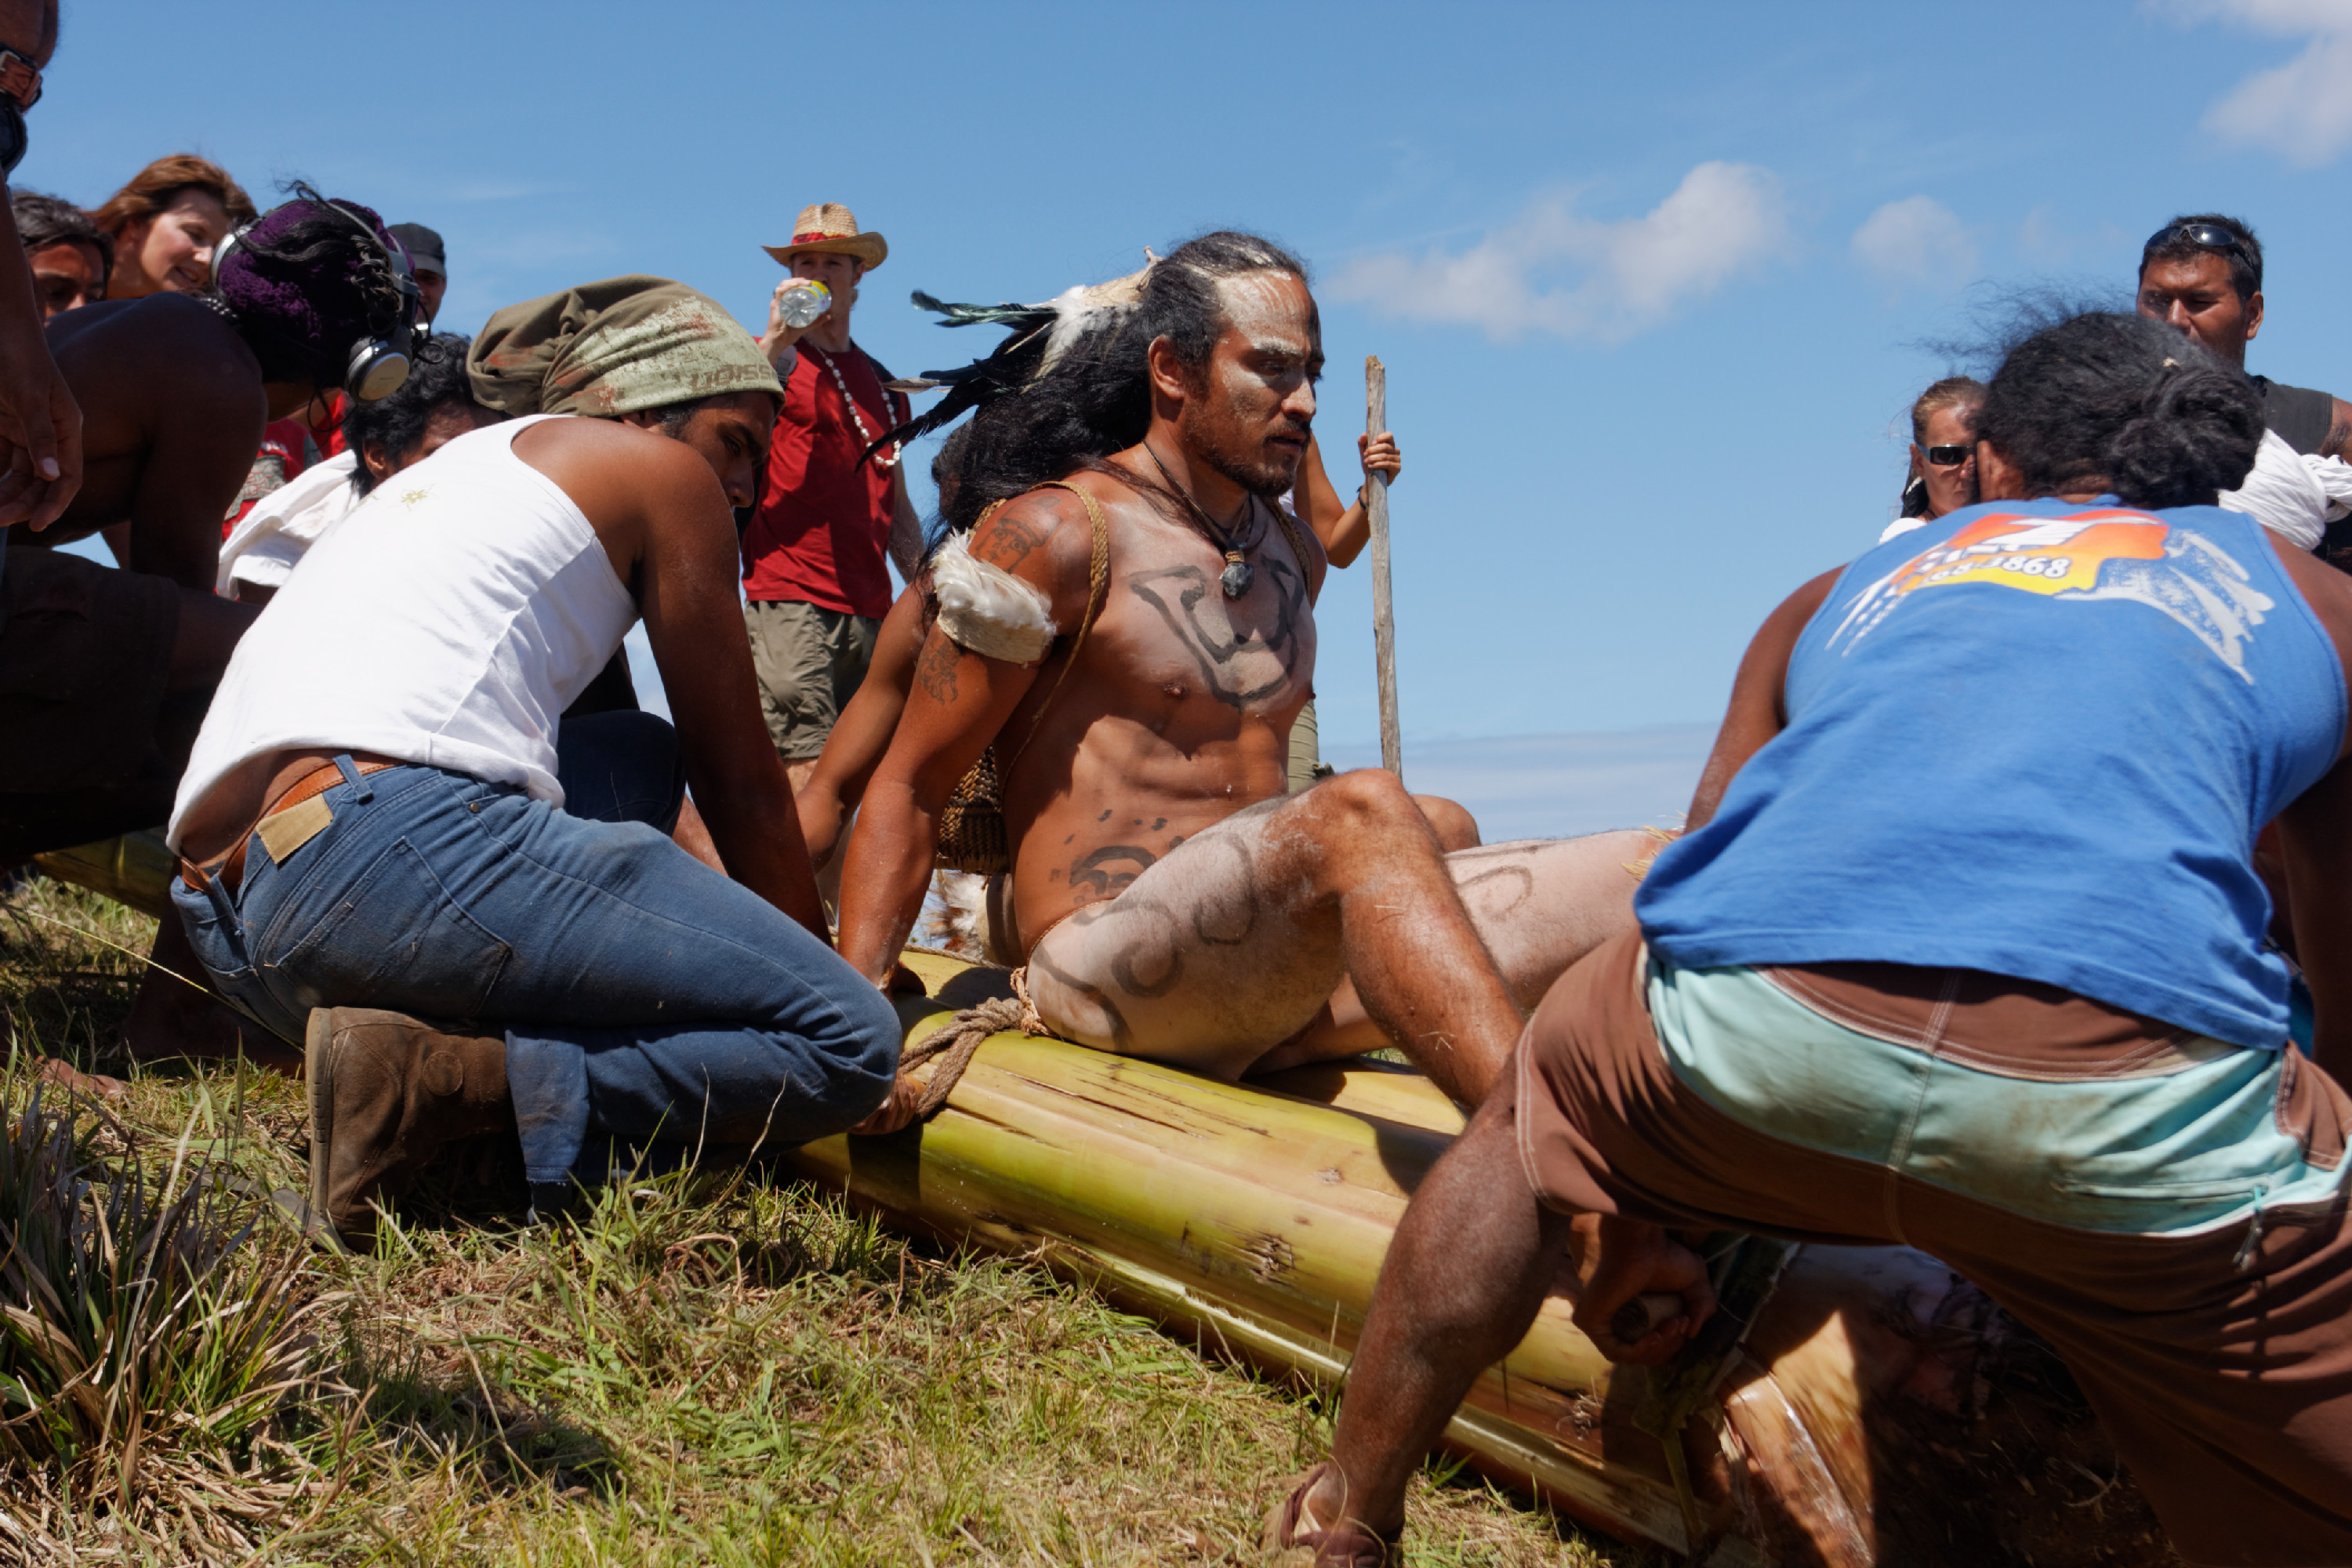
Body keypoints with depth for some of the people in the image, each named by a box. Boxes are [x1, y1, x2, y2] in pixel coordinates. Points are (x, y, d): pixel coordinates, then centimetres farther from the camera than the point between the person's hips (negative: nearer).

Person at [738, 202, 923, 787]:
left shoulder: (881, 382, 23)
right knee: (808, 775, -15)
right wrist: (777, 339, -21)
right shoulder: (774, 358, 7)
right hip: (790, 601, -6)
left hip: (870, 608, 6)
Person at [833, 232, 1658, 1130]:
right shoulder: (1055, 532, -3)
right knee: (1364, 809, -36)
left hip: (1280, 980, 7)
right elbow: (906, 790, -3)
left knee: (1644, 874, -12)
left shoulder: (1294, 556, 18)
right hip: (1101, 977, -7)